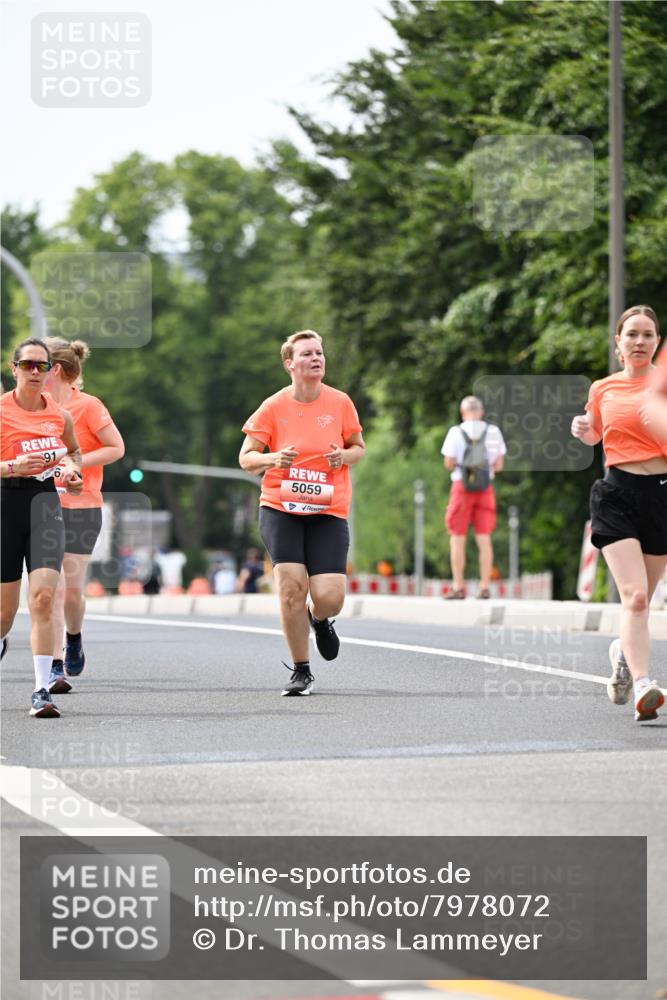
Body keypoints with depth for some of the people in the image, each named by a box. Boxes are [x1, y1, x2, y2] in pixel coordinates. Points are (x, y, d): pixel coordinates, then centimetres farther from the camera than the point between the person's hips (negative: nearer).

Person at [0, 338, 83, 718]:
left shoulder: (60, 415, 6)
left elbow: (74, 450, 26)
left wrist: (73, 469, 6)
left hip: (45, 501, 2)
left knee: (44, 596, -15)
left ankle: (42, 690, -14)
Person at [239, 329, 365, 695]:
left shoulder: (340, 402, 2)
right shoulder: (273, 407, -2)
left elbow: (358, 447, 14)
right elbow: (245, 457, 2)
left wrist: (345, 456, -9)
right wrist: (273, 459, -19)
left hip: (328, 513, 1)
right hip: (280, 508, -1)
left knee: (328, 598, -11)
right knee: (291, 586, -13)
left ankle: (320, 620, 30)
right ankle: (301, 672, 5)